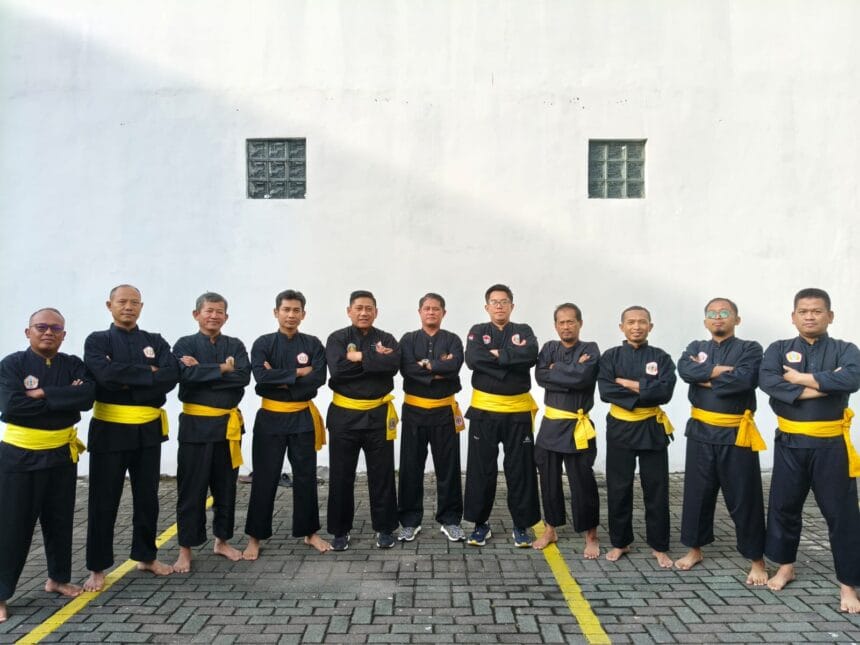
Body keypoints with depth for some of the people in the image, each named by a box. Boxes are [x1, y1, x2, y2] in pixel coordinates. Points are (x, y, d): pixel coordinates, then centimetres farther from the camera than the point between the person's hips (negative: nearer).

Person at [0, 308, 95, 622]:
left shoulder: (73, 365, 1)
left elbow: (88, 396, -16)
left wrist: (43, 394, -22)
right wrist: (65, 401, -18)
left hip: (61, 454, 4)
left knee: (60, 521, 15)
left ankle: (58, 578, 32)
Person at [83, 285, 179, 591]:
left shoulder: (155, 342, 7)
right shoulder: (97, 341, -1)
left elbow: (171, 376, -10)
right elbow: (106, 374, -21)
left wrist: (128, 383, -17)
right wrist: (148, 374, -14)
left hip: (148, 429, 3)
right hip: (109, 430, -3)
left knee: (147, 497, 13)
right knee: (104, 501, 5)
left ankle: (146, 556, 28)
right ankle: (97, 568, 19)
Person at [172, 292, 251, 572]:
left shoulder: (235, 346, 6)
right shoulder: (184, 344, -1)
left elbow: (243, 376, -12)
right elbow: (186, 374, -20)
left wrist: (201, 370, -15)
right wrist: (222, 369, -16)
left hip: (228, 424, 3)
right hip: (196, 424, -3)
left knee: (226, 486, 12)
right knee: (191, 489, 4)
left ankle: (222, 541, 28)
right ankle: (185, 549, 17)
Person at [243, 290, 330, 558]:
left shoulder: (312, 344, 1)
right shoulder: (263, 343, -2)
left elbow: (318, 378, -13)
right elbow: (261, 377, -18)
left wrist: (279, 380, -15)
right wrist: (297, 373, -15)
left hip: (303, 417, 1)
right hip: (271, 417, -1)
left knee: (305, 476, 9)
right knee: (265, 478, 5)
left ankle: (309, 532, 23)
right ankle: (255, 537, 18)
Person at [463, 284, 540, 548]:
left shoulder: (523, 331, 5)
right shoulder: (478, 331, 4)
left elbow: (530, 356, -17)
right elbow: (472, 359, -16)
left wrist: (496, 355, -16)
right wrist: (510, 359, -16)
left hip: (518, 411, 0)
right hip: (484, 410, 0)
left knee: (520, 470, 6)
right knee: (481, 470, 7)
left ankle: (521, 525, 21)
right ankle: (480, 523, 21)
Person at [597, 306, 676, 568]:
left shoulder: (660, 357, 1)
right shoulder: (611, 356, 0)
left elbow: (665, 391, -13)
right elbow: (606, 391, -13)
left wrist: (628, 383, -16)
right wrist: (644, 393, -16)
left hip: (652, 429, 0)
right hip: (620, 427, 0)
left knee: (656, 490, 6)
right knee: (619, 489, 7)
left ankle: (658, 546, 21)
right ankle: (620, 542, 23)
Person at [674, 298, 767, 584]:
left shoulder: (750, 348, -1)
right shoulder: (696, 347, 10)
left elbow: (744, 380, -21)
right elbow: (684, 370, -12)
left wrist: (704, 377, -11)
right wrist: (718, 371, -19)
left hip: (736, 434, -3)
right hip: (701, 432, 4)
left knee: (744, 499, 4)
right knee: (697, 493, 11)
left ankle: (757, 560, 18)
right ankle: (695, 549, 27)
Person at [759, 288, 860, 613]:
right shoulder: (779, 349, 3)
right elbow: (767, 380, -17)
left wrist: (802, 378, -17)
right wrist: (822, 386, -20)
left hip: (831, 444, -1)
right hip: (789, 443, 1)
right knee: (783, 506, 11)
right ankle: (785, 566, 30)